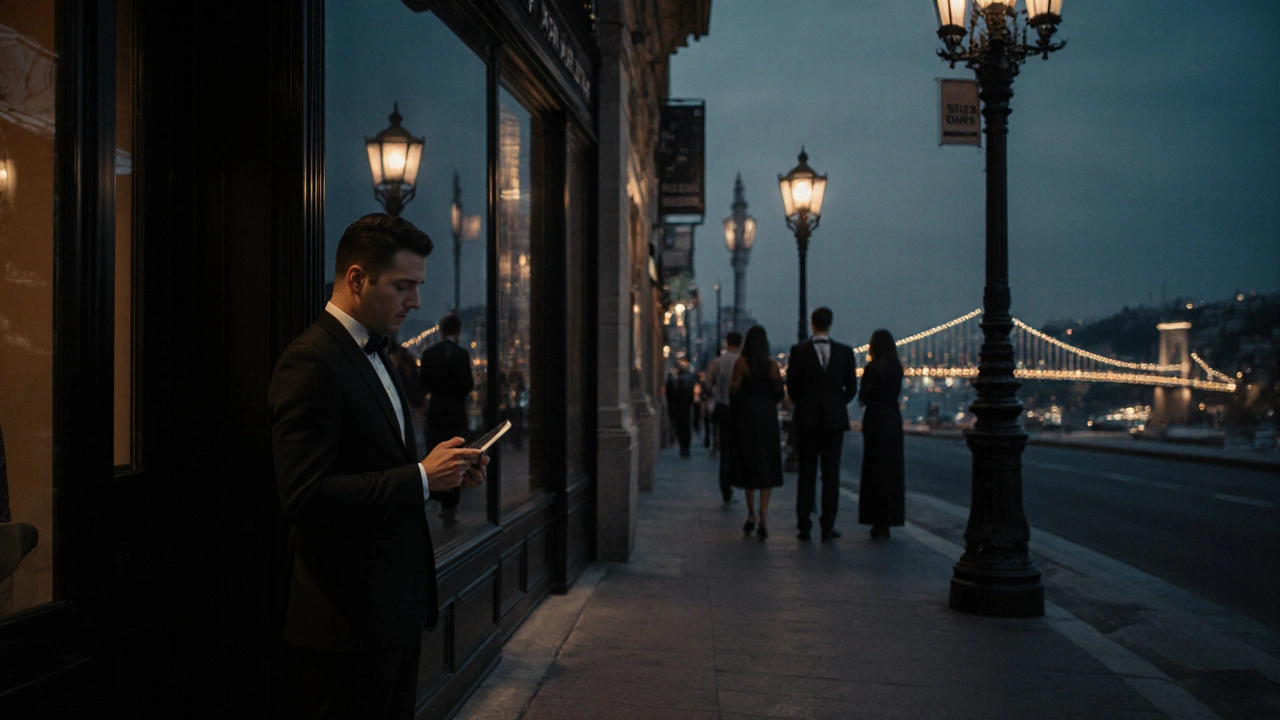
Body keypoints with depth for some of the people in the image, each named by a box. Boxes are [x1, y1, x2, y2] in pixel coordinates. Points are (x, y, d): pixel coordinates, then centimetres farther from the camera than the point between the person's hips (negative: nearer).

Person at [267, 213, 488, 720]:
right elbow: (305, 497, -24)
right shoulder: (310, 363, -17)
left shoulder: (375, 356, 15)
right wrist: (422, 477, -21)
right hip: (347, 620, -9)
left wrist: (446, 474, 2)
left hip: (396, 607, 9)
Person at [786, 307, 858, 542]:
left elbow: (791, 386, -2)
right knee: (831, 474, 5)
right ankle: (828, 527, 6)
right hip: (834, 419, 1)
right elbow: (851, 388, 2)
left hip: (806, 419, 0)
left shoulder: (798, 350, -5)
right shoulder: (845, 352, -1)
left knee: (806, 474, 6)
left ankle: (804, 527, 6)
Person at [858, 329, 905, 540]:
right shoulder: (897, 368, 5)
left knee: (875, 469, 2)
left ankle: (879, 523, 2)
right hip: (894, 418, 5)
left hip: (875, 419, -5)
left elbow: (863, 396, -10)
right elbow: (897, 393, 13)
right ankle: (890, 519, 17)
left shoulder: (872, 367, -12)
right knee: (892, 469, 12)